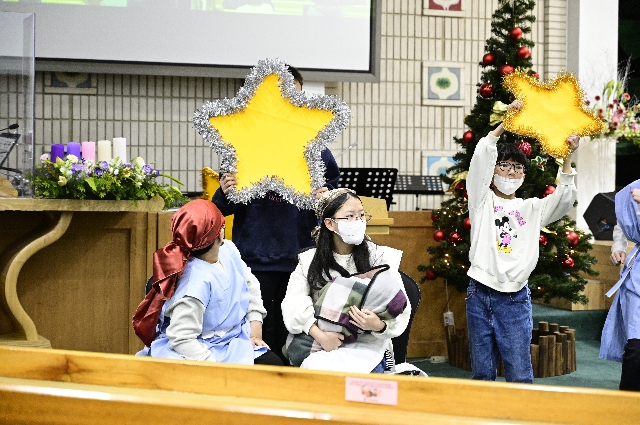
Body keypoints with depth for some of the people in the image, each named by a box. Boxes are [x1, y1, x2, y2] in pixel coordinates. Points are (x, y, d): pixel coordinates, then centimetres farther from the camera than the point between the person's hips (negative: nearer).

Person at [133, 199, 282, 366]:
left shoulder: (228, 250, -3)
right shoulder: (196, 282, -28)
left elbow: (250, 283, 15)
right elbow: (182, 339, -28)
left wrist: (255, 325, 6)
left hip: (231, 344, 8)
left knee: (272, 364, -10)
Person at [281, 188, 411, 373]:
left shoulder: (381, 257, 4)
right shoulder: (309, 260, 8)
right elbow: (294, 304, -4)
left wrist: (379, 325, -23)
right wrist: (319, 334, -19)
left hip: (368, 344, -1)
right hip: (322, 346, 1)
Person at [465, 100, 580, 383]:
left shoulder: (532, 208, 13)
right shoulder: (482, 201, 7)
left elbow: (564, 200, -1)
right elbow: (481, 157, -5)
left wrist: (566, 158, -11)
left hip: (515, 298, 0)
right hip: (480, 295, 0)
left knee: (520, 376, -1)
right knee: (482, 373, 7)